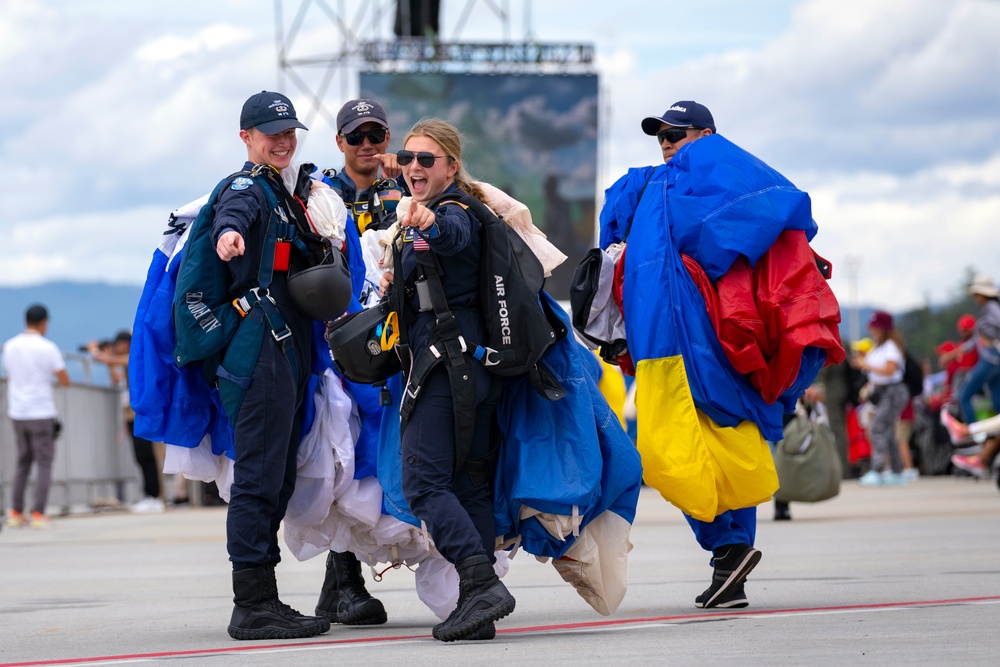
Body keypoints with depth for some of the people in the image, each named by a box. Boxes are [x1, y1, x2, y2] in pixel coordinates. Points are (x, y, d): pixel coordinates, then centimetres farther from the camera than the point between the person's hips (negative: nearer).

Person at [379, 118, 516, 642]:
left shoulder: (454, 212, -12)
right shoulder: (422, 219, 19)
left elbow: (457, 237, -38)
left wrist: (431, 224, -58)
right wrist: (398, 284, 15)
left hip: (446, 366, -10)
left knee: (424, 482, -13)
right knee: (471, 486, 8)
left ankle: (480, 581, -25)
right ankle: (477, 609, 9)